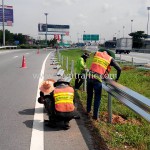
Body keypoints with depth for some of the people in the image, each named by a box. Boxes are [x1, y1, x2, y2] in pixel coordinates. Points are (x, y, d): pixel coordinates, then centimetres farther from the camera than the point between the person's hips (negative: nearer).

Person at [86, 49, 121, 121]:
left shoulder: (96, 53, 15)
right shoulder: (110, 59, 6)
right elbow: (119, 69, 3)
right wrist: (117, 79, 18)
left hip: (90, 76, 4)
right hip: (97, 79, -4)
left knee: (89, 95, 23)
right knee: (97, 98, 9)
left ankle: (88, 111, 37)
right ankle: (95, 116, 13)